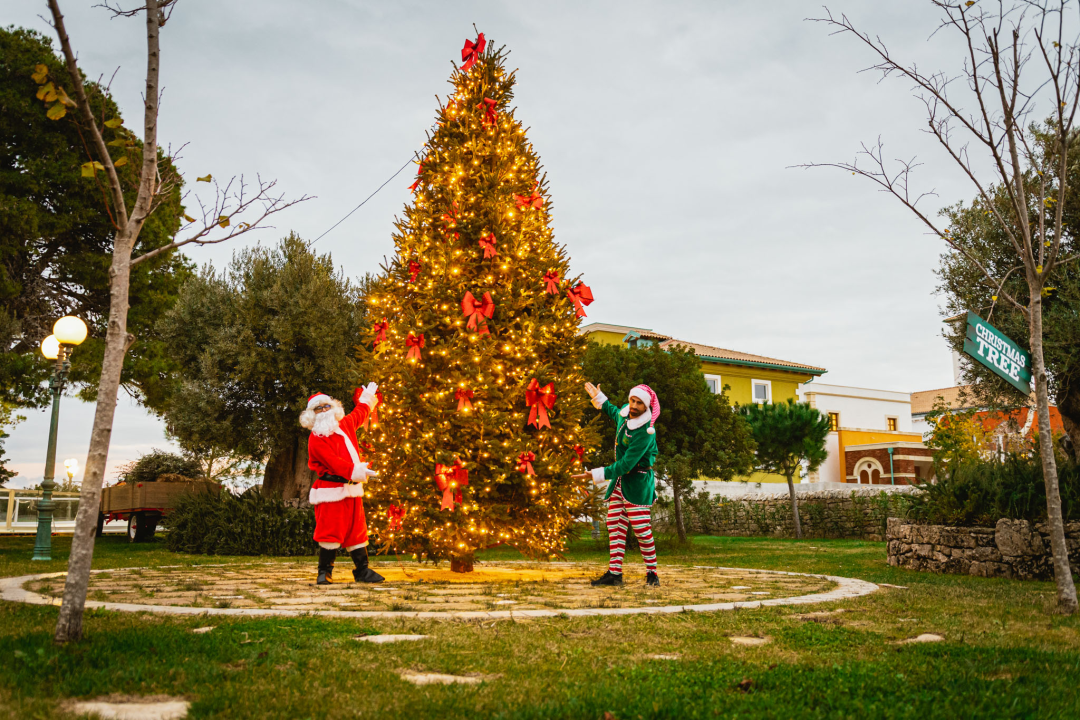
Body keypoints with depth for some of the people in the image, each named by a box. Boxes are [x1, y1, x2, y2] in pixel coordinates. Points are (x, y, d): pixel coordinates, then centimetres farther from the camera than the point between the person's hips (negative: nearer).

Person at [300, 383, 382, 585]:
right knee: (330, 531, -7)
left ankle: (362, 571, 16)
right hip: (332, 491, -7)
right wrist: (356, 471, -29)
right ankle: (325, 572, 5)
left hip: (352, 490, 7)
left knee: (357, 531, 10)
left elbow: (359, 413, 35)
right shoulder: (316, 439, -9)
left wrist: (367, 399, 47)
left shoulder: (345, 425, 12)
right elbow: (333, 462, -20)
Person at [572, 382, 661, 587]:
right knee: (615, 526, 5)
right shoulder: (625, 412, 1)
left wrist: (597, 474, -25)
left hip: (637, 481, -8)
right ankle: (614, 573, 8)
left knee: (641, 528, -8)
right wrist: (599, 399, 35)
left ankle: (652, 573, 5)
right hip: (620, 479, 8)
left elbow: (626, 464, -25)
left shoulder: (645, 432, -24)